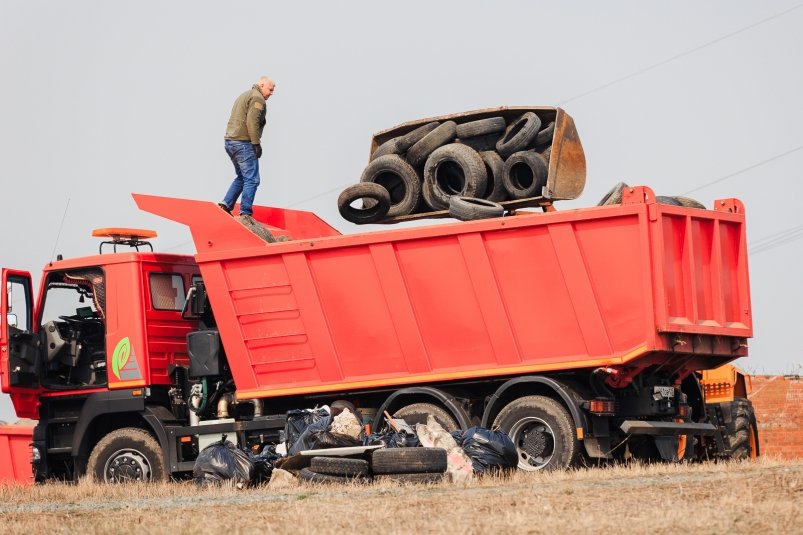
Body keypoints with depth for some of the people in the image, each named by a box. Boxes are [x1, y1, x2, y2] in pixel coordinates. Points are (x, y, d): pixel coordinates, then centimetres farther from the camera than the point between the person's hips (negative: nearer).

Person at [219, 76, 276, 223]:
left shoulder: (244, 96, 23)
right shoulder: (257, 98, -9)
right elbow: (252, 122, -19)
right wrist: (257, 143, -17)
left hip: (229, 142, 10)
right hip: (243, 143, -10)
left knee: (241, 177, 21)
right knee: (251, 179, -8)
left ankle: (226, 204, 13)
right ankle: (245, 214, -13)